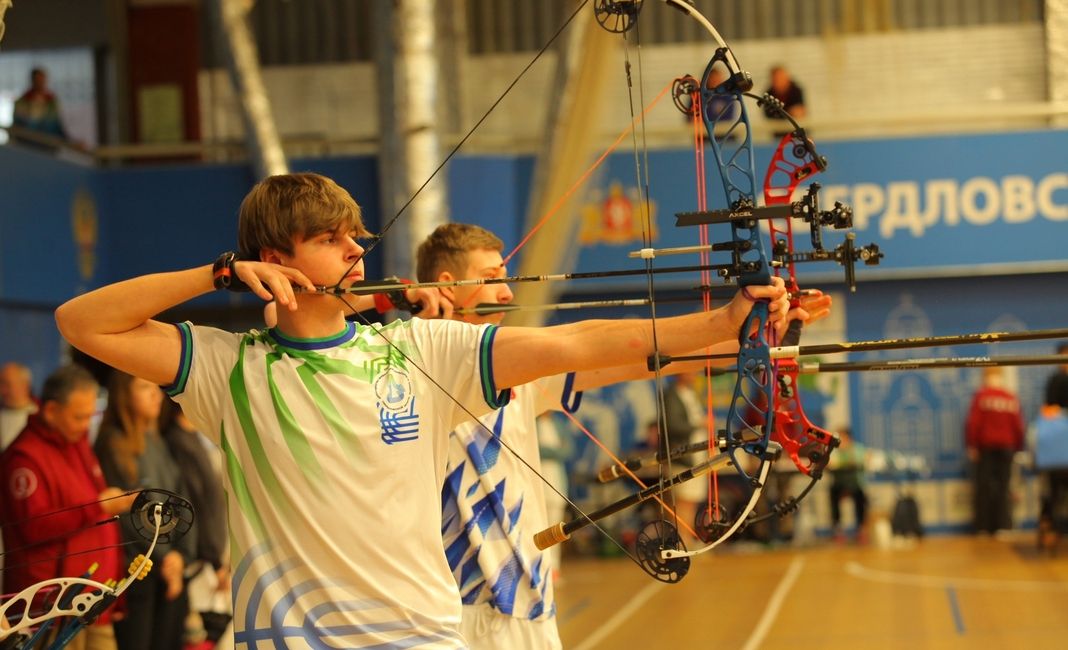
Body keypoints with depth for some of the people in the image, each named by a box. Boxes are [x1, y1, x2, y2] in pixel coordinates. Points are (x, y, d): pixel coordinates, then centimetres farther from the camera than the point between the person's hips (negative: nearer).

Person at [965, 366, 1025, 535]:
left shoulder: (981, 396, -6)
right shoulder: (1012, 398, 2)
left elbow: (973, 423, -11)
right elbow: (1018, 426, 3)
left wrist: (971, 445, -5)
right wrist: (1018, 448, 13)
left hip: (986, 446, -2)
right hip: (1006, 447, 2)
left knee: (984, 485, 3)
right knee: (1003, 486, 5)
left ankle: (983, 526, 3)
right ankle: (1002, 525, 0)